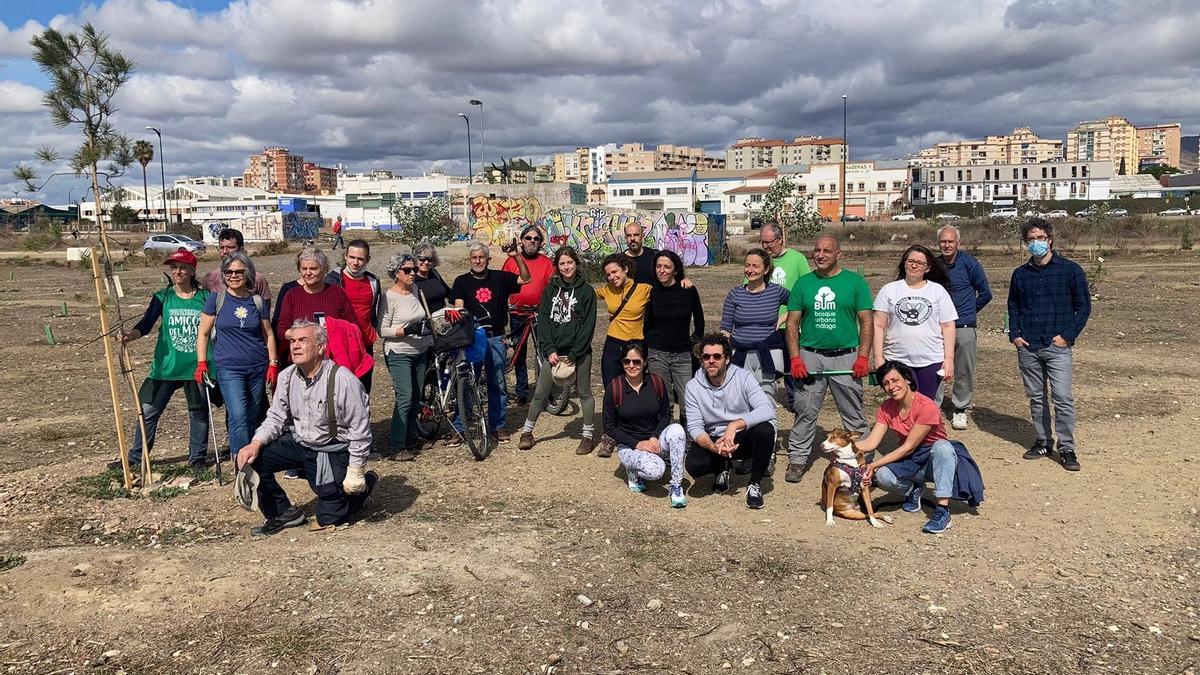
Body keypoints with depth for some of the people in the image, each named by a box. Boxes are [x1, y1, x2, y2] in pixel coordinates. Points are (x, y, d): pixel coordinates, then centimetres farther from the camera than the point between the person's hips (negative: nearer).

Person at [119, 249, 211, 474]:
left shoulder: (205, 297, 1)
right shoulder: (162, 298, 3)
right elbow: (146, 323, -7)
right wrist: (132, 334, -27)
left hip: (197, 366, -1)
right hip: (166, 366, 1)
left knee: (199, 412, 8)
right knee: (148, 410, 5)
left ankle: (197, 458, 22)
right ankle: (135, 458, 19)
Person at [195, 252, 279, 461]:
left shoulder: (257, 300, 5)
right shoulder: (216, 299, -1)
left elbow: (268, 334, 11)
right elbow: (203, 333, 2)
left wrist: (273, 363, 5)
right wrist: (201, 363, -4)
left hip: (257, 367, 3)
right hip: (228, 368, -3)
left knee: (253, 418, 9)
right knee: (238, 417, -15)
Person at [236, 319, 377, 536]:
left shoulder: (344, 380, -22)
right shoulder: (287, 376, -3)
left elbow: (360, 430, -17)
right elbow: (275, 418, 3)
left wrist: (355, 471, -15)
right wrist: (256, 443, -16)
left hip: (332, 451, -6)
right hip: (297, 442, 6)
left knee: (328, 519, -5)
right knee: (250, 459, -13)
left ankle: (365, 482, 24)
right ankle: (283, 513, 7)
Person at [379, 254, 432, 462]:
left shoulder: (415, 291, 8)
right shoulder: (390, 297, -11)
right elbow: (383, 330, -13)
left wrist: (430, 343, 17)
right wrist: (405, 331, -25)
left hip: (419, 353, 7)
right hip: (399, 355, -7)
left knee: (415, 398, 10)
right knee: (405, 398, -13)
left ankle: (410, 437, 23)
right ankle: (396, 446, -7)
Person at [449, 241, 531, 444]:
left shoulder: (499, 278, 9)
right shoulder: (462, 281, 5)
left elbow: (525, 279, 6)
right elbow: (459, 308, -5)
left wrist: (517, 257, -5)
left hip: (495, 338, 1)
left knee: (497, 384, 6)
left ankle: (498, 426, 16)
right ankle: (459, 428, 5)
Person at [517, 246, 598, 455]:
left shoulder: (586, 291, -2)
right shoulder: (550, 289, 7)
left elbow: (588, 325, -6)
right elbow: (543, 320, 3)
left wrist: (573, 355, -12)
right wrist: (549, 350, -8)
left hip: (578, 352, -2)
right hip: (553, 351, 2)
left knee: (584, 392, 6)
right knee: (540, 392, 5)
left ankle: (588, 434, 16)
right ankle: (527, 431, 18)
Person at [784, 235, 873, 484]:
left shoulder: (855, 282, 2)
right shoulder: (803, 283, 6)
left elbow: (866, 322, 2)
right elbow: (792, 323, 6)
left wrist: (862, 357, -7)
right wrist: (795, 358, -4)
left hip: (846, 357, -1)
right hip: (810, 356, 1)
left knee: (853, 414, 6)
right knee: (804, 412, 4)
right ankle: (797, 459, 13)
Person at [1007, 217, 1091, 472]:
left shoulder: (1070, 270, -1)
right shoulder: (1020, 274, 10)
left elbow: (1083, 306, 1)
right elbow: (1013, 307, 19)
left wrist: (1068, 335, -8)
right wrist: (1014, 334, 6)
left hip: (1057, 346, -4)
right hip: (1027, 347, 4)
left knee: (1063, 398, -8)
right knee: (1036, 398, 11)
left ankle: (1066, 449, 2)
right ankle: (1043, 441, 23)